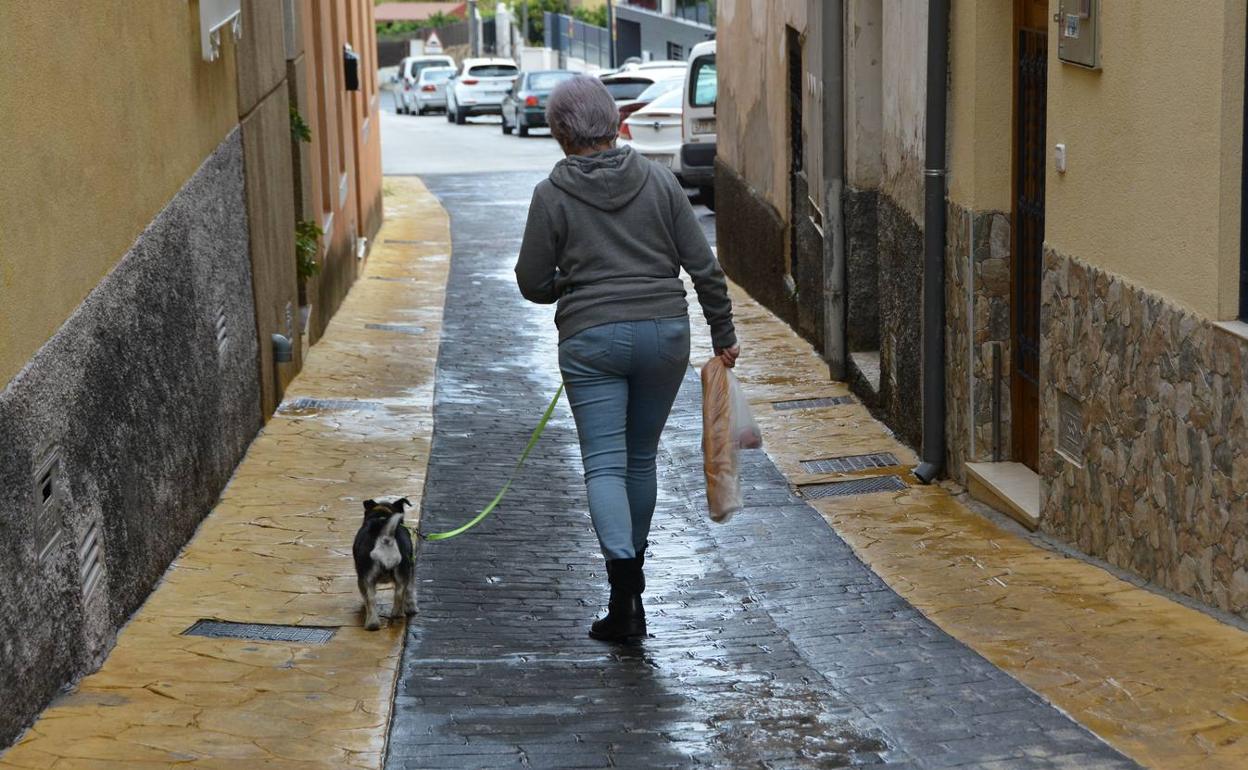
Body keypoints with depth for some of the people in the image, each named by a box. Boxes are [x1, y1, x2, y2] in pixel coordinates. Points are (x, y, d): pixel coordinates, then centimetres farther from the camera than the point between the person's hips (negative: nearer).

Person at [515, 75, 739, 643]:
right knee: (641, 457, 17)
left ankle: (623, 570, -23)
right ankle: (633, 571, 28)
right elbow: (703, 266, 2)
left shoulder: (552, 195, -4)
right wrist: (723, 334, 12)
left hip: (591, 340, -3)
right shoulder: (658, 180, 2)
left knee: (604, 463, -2)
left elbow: (533, 284, 1)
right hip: (665, 334, 3)